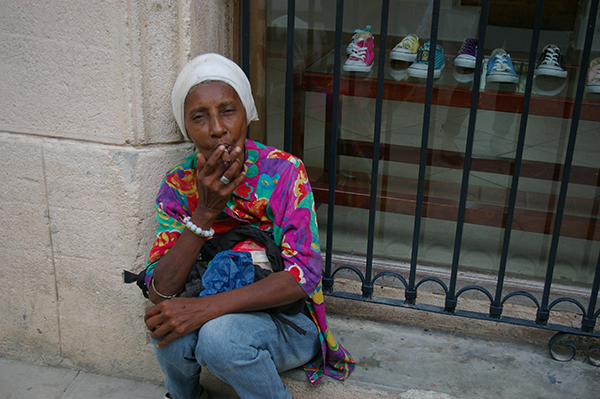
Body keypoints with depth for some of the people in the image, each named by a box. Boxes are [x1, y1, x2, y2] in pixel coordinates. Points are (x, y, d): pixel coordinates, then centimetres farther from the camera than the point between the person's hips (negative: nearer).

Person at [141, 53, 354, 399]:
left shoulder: (282, 172, -13)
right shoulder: (178, 186, -4)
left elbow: (304, 274, -21)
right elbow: (160, 293, -12)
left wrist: (207, 306, -31)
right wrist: (205, 212, -25)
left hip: (287, 322, -3)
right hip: (211, 317, 3)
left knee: (221, 333, -33)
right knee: (168, 332, -28)